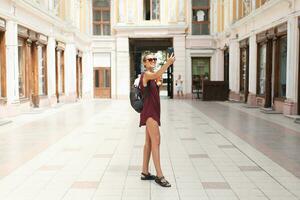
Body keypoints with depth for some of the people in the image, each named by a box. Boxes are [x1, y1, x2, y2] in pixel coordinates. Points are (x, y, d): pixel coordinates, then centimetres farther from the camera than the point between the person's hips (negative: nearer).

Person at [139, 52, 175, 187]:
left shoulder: (152, 76, 18)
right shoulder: (146, 74, -11)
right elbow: (156, 75, -32)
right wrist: (168, 63, -42)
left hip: (153, 111, 10)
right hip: (149, 111, -9)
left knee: (149, 142, 11)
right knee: (156, 141, -14)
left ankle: (145, 172, 18)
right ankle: (159, 175, -13)